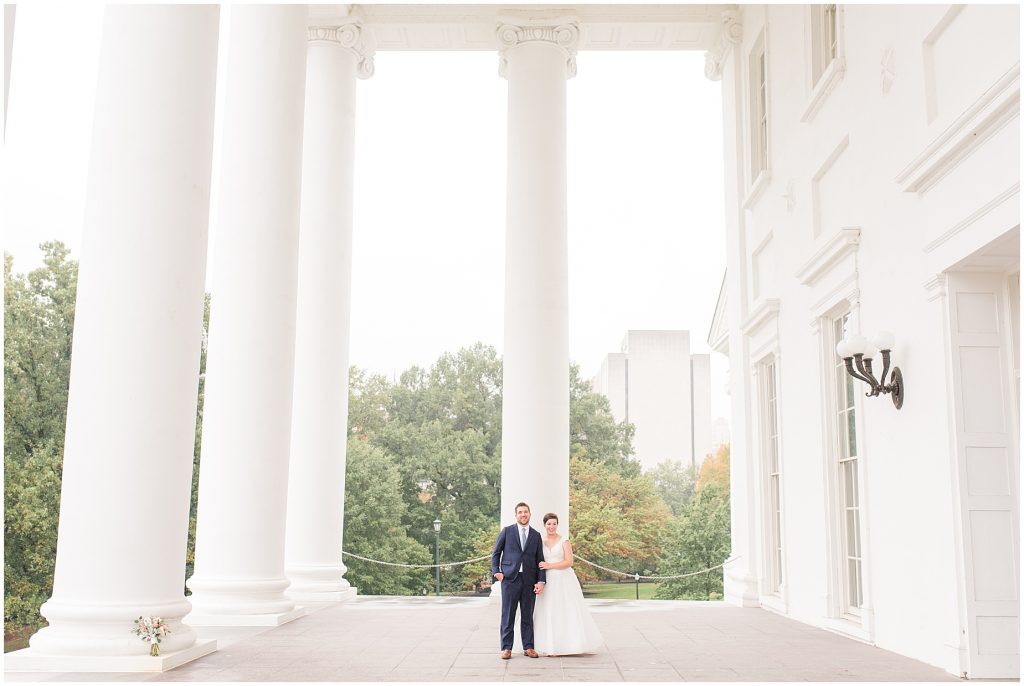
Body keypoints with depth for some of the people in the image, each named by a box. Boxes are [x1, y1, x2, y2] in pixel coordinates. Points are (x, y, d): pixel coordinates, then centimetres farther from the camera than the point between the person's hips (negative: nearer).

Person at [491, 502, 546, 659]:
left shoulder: (536, 535, 11)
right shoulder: (507, 531, 5)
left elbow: (540, 560, 9)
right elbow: (496, 553, 9)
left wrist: (541, 581, 0)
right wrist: (496, 571, -4)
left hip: (529, 580, 2)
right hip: (510, 578, -2)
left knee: (528, 615, 7)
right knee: (508, 615, 0)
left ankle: (528, 647, 14)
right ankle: (506, 648, 5)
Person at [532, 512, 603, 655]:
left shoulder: (564, 542, 0)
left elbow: (569, 562, -9)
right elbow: (538, 563, 13)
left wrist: (549, 566, -13)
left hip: (564, 581, -3)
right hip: (549, 582, 3)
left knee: (568, 611, -3)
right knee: (550, 613, 1)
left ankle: (572, 644, 4)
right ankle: (553, 646, 5)